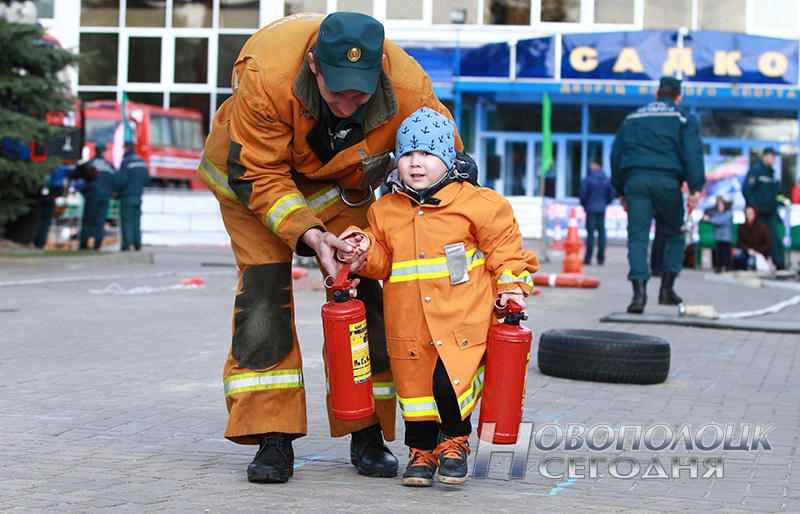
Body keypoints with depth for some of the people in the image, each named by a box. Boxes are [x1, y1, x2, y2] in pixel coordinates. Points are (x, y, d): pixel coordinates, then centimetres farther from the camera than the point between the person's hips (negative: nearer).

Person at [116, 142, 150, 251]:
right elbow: (147, 180, 12)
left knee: (126, 221, -3)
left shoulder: (126, 162, -12)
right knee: (136, 221, 10)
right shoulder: (142, 162, 9)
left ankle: (126, 244, -6)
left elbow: (121, 179, -16)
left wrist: (116, 190, -2)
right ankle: (137, 244, 7)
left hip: (127, 196, -6)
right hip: (138, 195, 6)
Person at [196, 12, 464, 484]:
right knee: (263, 288, -14)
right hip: (254, 166, -2)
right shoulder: (267, 78, -40)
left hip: (345, 179, 2)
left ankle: (368, 432, 7)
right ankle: (272, 437, -9)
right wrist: (306, 233, -41)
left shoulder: (410, 90, -33)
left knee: (360, 290, -6)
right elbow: (256, 177, -28)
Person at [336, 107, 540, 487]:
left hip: (463, 319, -4)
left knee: (450, 381, -16)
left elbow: (504, 247, 4)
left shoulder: (476, 203, -3)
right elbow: (383, 262, 15)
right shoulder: (384, 212, 7)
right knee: (415, 385, 9)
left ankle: (454, 440, 10)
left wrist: (512, 286, -5)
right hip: (408, 326, 4)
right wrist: (365, 252, -4)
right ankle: (421, 449, 29)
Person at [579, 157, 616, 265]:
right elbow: (612, 194, 7)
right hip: (602, 210, 4)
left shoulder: (588, 179, -10)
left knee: (590, 233, -2)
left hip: (591, 209, -3)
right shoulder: (607, 180, 3)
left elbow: (582, 194, -7)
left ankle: (588, 258, -2)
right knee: (601, 233, 6)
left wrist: (584, 205, 11)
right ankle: (601, 258, 6)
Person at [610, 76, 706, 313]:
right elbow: (692, 153, -4)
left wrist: (620, 190, 26)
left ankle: (639, 292, -19)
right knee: (674, 234, 15)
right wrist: (695, 188, -8)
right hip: (667, 181, -2)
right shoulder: (684, 119, 10)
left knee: (637, 236, -4)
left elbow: (615, 154, 21)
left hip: (635, 178, 2)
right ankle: (667, 289, 12)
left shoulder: (633, 118, 21)